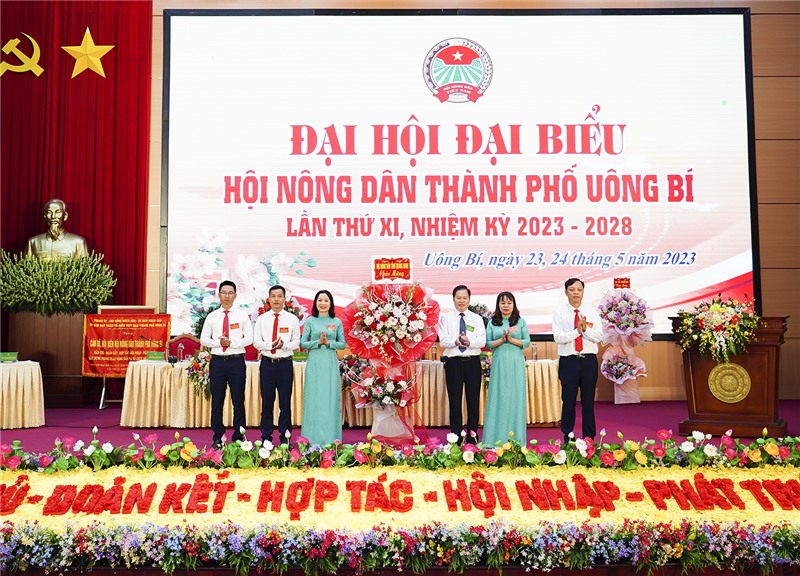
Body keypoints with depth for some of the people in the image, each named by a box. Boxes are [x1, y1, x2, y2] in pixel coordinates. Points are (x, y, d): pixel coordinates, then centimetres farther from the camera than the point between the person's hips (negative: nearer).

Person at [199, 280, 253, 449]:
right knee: (217, 401, 7)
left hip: (236, 361, -2)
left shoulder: (242, 315, 4)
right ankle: (218, 438, 16)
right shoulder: (212, 316, 9)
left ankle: (238, 438, 10)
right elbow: (203, 339, 7)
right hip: (217, 361, 2)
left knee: (238, 401, 2)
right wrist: (218, 342, -11)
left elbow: (249, 338, -1)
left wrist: (231, 343, -14)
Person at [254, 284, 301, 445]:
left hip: (285, 364, -1)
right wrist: (271, 345, -17)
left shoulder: (292, 319, 4)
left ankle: (285, 438, 14)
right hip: (267, 364, 1)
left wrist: (284, 345, -18)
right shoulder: (262, 319, 6)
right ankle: (266, 438, 15)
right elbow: (256, 342, 1)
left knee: (285, 402, 5)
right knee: (267, 402, 6)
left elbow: (297, 342, 1)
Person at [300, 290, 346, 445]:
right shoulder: (310, 321, 4)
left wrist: (328, 342, -11)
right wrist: (318, 341, -14)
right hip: (314, 363, -1)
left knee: (330, 399, 2)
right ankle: (313, 438, 9)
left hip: (330, 364, 1)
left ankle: (330, 439, 10)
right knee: (313, 399, 1)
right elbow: (303, 344, 1)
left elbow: (342, 344, 4)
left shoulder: (337, 322, 6)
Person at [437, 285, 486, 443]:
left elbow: (482, 341, -1)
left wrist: (469, 342, -22)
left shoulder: (477, 318, 10)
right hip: (453, 362, -2)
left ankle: (473, 436, 16)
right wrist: (455, 342, -26)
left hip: (473, 362, 2)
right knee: (455, 400, 3)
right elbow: (442, 341, -5)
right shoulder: (446, 317, 5)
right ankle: (456, 436, 11)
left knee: (474, 400, 6)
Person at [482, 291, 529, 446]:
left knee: (516, 397, 1)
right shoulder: (492, 322, 8)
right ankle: (496, 439, 4)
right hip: (499, 363, 0)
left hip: (516, 363, 0)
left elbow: (527, 342, 2)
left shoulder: (521, 321, 7)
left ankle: (516, 438, 7)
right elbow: (488, 344, 3)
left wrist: (511, 339, -12)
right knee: (498, 397, 0)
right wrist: (502, 339, -12)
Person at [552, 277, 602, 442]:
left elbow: (598, 336, -2)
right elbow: (558, 337, -11)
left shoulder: (592, 311, 6)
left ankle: (589, 439, 20)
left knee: (588, 401, 9)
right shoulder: (559, 313, 0)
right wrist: (577, 330, -20)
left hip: (589, 360, 2)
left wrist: (585, 328, -19)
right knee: (568, 401, 6)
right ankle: (567, 439, 16)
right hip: (568, 361, -2)